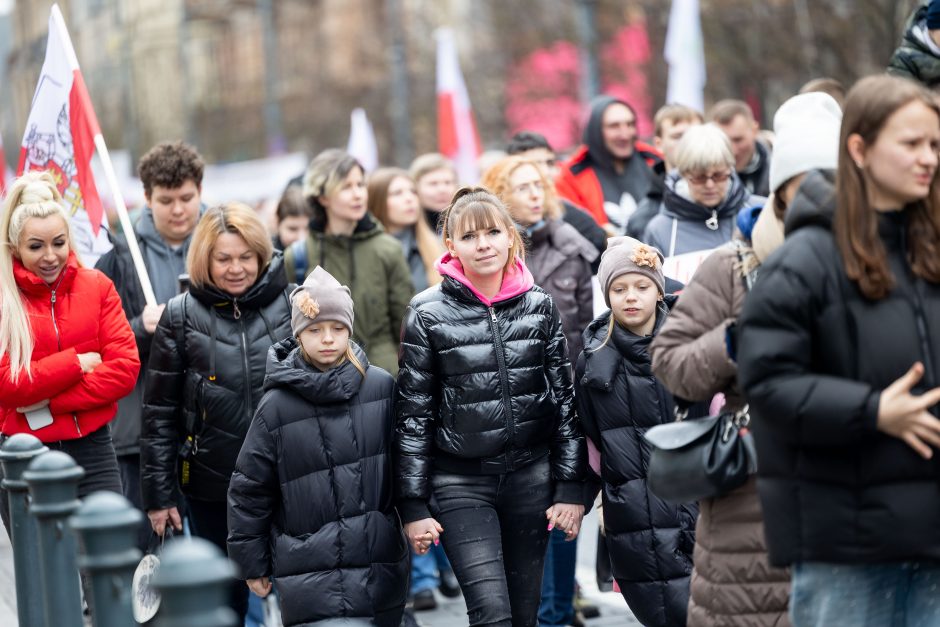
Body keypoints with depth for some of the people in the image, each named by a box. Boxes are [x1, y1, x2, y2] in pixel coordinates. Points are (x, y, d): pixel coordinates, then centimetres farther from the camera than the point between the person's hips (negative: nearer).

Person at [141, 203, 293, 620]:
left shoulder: (292, 304, -2)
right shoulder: (181, 316, -2)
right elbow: (159, 413, 1)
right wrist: (158, 494, 0)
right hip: (212, 483, 0)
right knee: (225, 599, 11)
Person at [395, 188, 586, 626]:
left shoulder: (539, 306, 3)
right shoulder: (428, 314, -4)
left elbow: (565, 400, 7)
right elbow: (413, 414, -2)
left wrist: (571, 488, 2)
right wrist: (414, 506, -4)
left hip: (530, 476, 3)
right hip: (460, 482, -3)